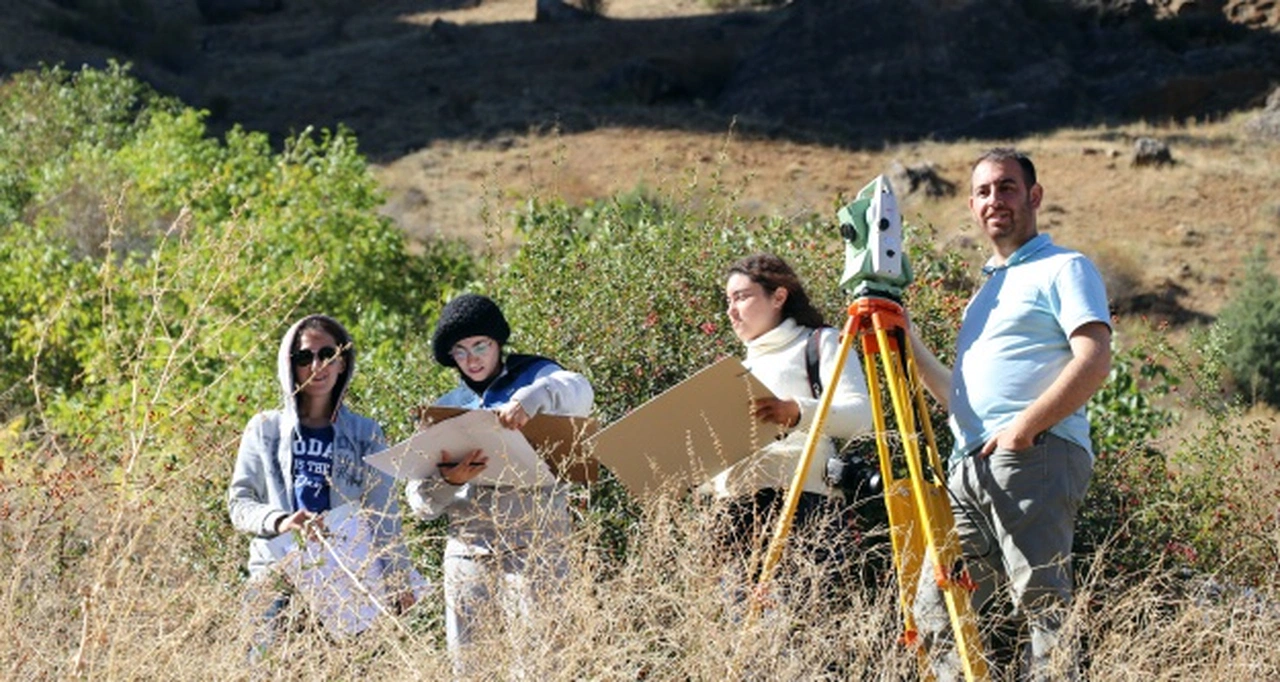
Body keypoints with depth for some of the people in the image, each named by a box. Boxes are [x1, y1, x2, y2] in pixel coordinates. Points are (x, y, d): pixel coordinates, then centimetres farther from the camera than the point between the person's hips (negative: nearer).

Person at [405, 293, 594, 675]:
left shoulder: (531, 376, 9)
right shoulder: (448, 407, 17)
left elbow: (579, 393, -15)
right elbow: (422, 500, 11)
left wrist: (532, 398, -35)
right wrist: (448, 482, -13)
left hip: (533, 541, -3)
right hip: (468, 543, 4)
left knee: (533, 649, -10)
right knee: (463, 652, -2)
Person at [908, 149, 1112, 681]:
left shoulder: (1064, 269, 5)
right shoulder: (986, 290, 30)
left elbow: (1094, 362, -11)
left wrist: (1025, 426, -18)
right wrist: (907, 341, 23)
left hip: (1034, 458, -8)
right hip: (969, 465, 9)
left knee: (1042, 607, -15)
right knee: (934, 612, 1)